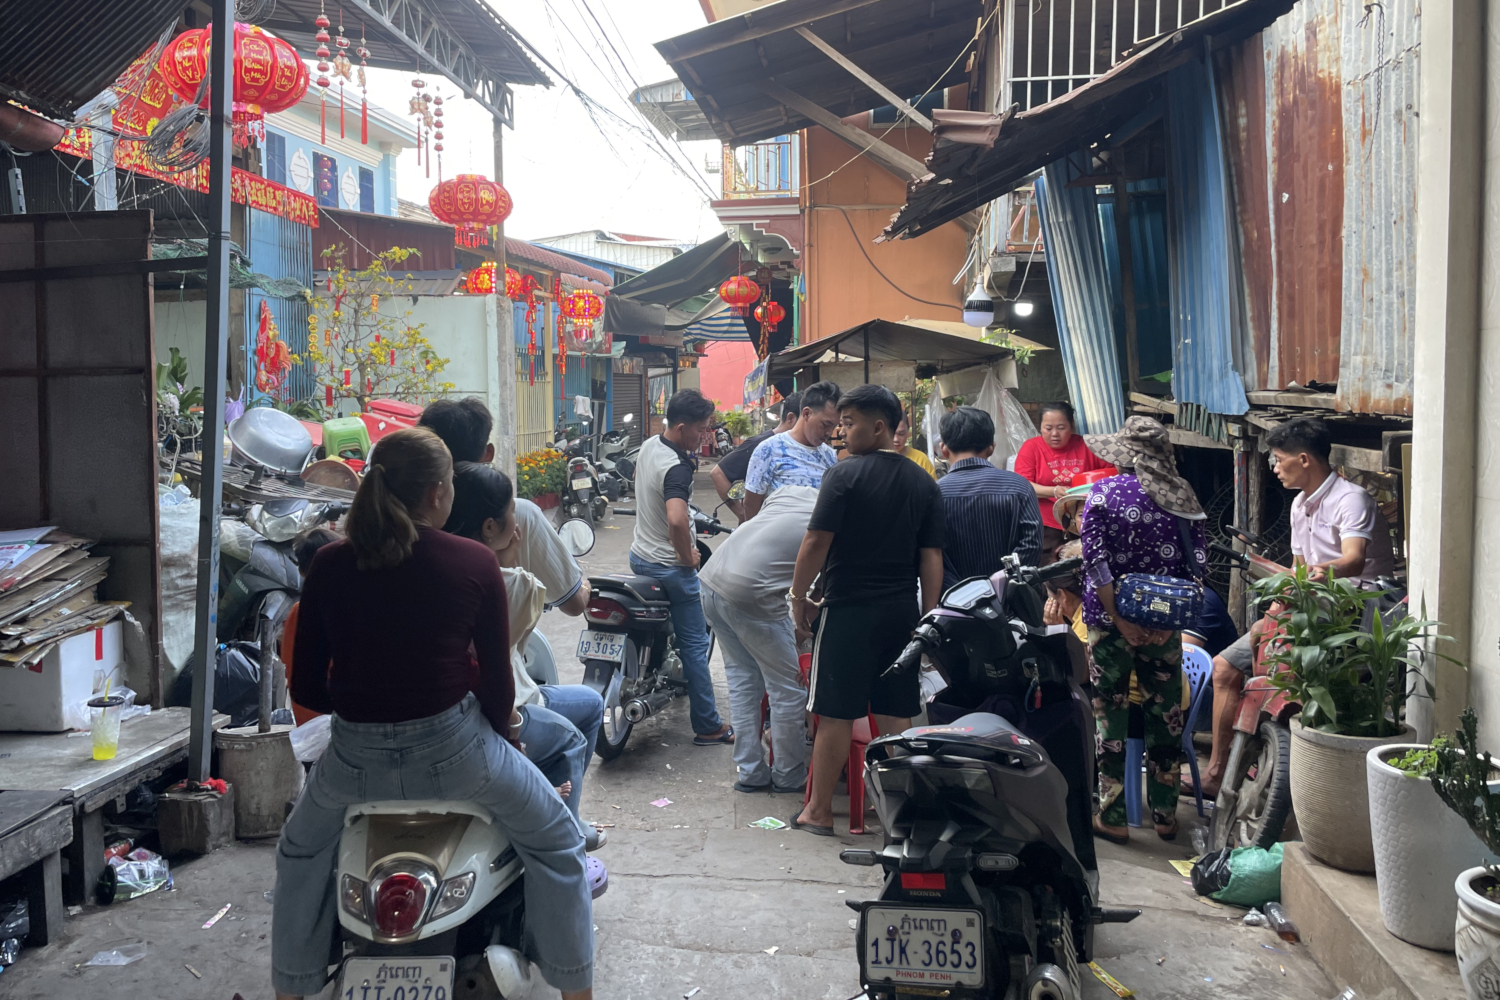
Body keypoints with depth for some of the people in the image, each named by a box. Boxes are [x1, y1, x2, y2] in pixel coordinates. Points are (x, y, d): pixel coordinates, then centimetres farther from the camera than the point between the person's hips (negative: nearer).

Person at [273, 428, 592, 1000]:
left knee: (300, 854, 34)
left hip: (355, 756, 2)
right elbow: (498, 679, -4)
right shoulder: (476, 564, -8)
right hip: (454, 748, -2)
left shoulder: (330, 565, -2)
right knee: (556, 846, 22)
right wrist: (500, 734, 16)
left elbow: (306, 687, 3)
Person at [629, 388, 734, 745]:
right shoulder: (677, 468, -29)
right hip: (669, 566, -9)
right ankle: (708, 727, 9)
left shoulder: (649, 445, 1)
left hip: (640, 554, 9)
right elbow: (676, 521, -44)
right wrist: (688, 557, -26)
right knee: (695, 645, 2)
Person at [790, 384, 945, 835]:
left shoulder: (845, 474, -10)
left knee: (835, 713, 3)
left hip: (848, 608, -5)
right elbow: (932, 557, 4)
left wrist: (799, 597, -1)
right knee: (894, 715, 12)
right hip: (902, 610, 5)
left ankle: (819, 811, 12)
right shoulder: (925, 484, 6)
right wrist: (927, 618, 9)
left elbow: (816, 543, -13)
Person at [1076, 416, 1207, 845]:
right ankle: (1165, 814, 22)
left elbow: (1095, 561, -15)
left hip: (1112, 621, -3)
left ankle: (1113, 818, 12)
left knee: (1110, 714, 6)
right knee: (1165, 713, 13)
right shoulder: (1183, 496, 2)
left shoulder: (1103, 493, -7)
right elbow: (1198, 564, -2)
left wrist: (1119, 619, -12)